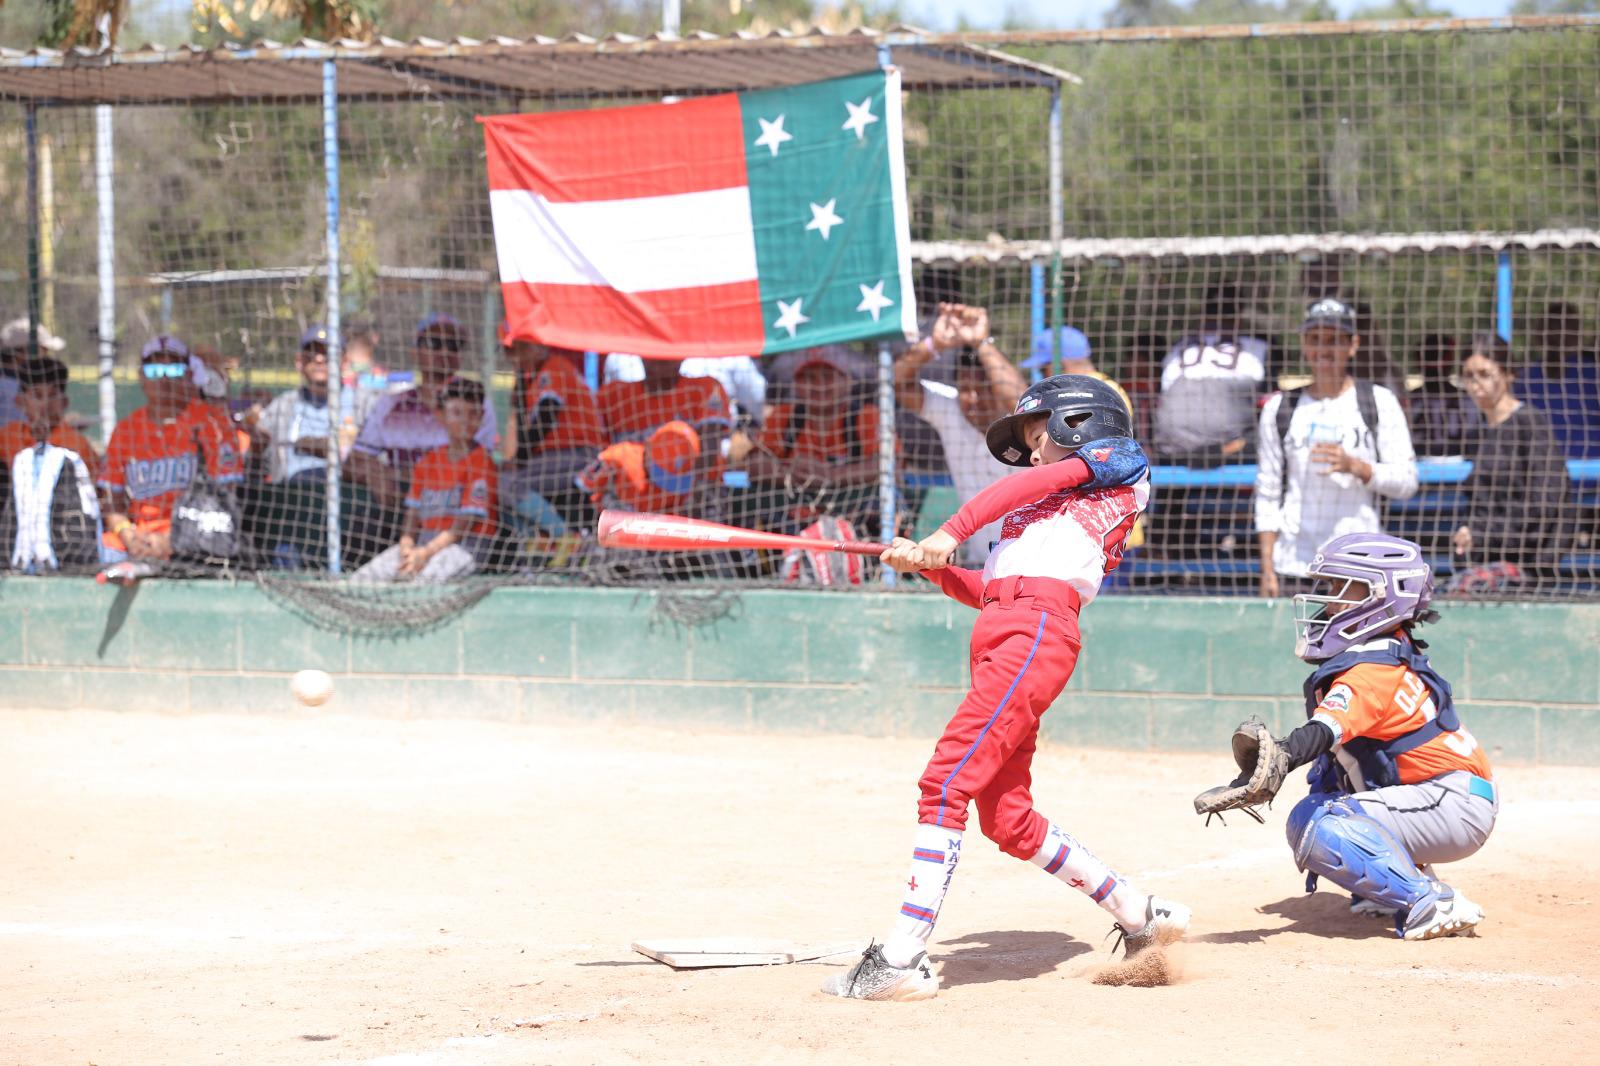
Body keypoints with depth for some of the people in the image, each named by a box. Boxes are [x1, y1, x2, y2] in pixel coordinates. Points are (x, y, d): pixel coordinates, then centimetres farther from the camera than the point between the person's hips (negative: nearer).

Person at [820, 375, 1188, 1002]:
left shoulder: (1117, 468, 12)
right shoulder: (1052, 504, 34)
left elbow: (1022, 486, -1)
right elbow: (988, 592, 28)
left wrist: (950, 534, -2)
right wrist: (927, 566, 18)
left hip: (1038, 629, -9)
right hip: (998, 633, 9)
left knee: (946, 782, -18)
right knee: (1007, 820, 5)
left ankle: (902, 960, -24)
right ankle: (1141, 918, 17)